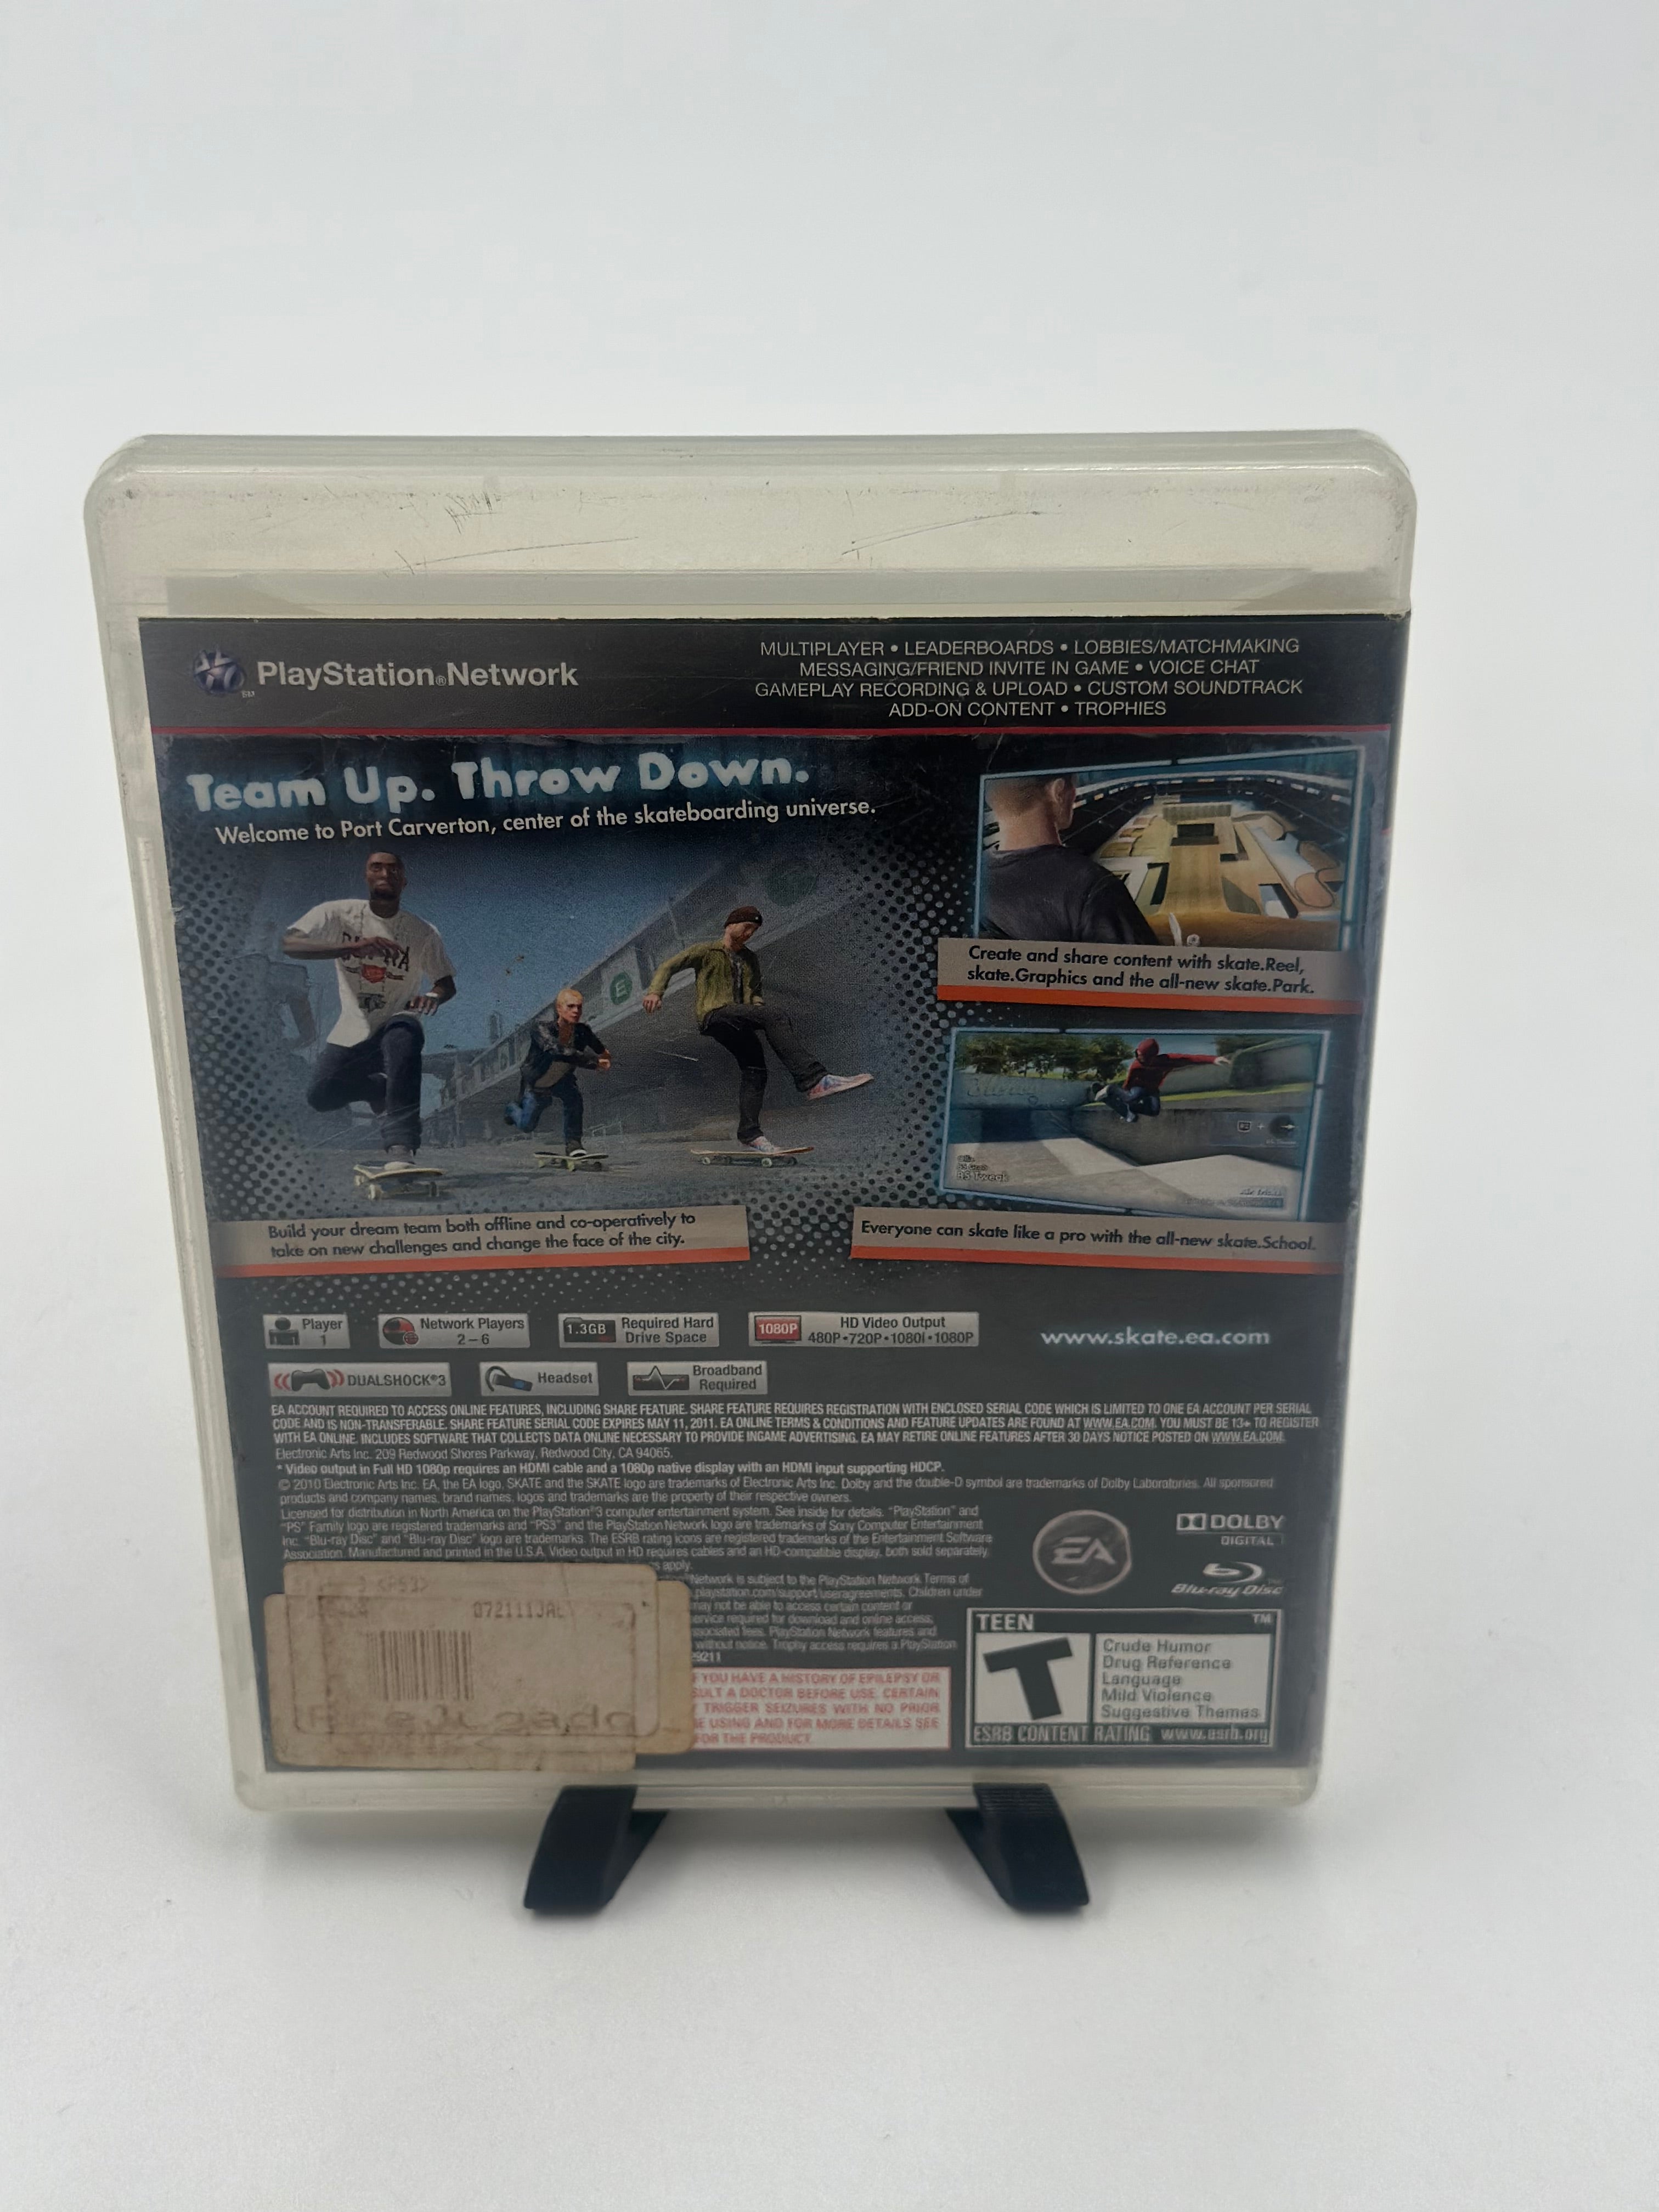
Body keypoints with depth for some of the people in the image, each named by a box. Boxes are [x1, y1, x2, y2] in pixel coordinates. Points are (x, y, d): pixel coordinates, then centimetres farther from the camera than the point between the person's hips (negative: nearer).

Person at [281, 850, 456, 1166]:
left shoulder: (423, 932, -8)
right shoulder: (338, 913, -10)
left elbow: (447, 984, 2)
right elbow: (286, 944, -25)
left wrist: (434, 995, -25)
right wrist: (353, 946, -41)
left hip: (396, 1023, -3)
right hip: (352, 1031, 3)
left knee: (405, 1036, -38)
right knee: (320, 1097, -3)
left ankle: (401, 1146, -41)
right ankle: (380, 1088, 28)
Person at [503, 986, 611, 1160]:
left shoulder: (582, 1032, -29)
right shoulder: (541, 1027, -40)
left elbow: (600, 1049, -11)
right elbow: (555, 1049, -56)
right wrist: (594, 1061, -62)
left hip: (562, 1081, 2)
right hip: (535, 1083, -2)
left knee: (574, 1098, -29)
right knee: (526, 1126, 13)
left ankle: (573, 1145, -16)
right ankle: (511, 1111, 49)